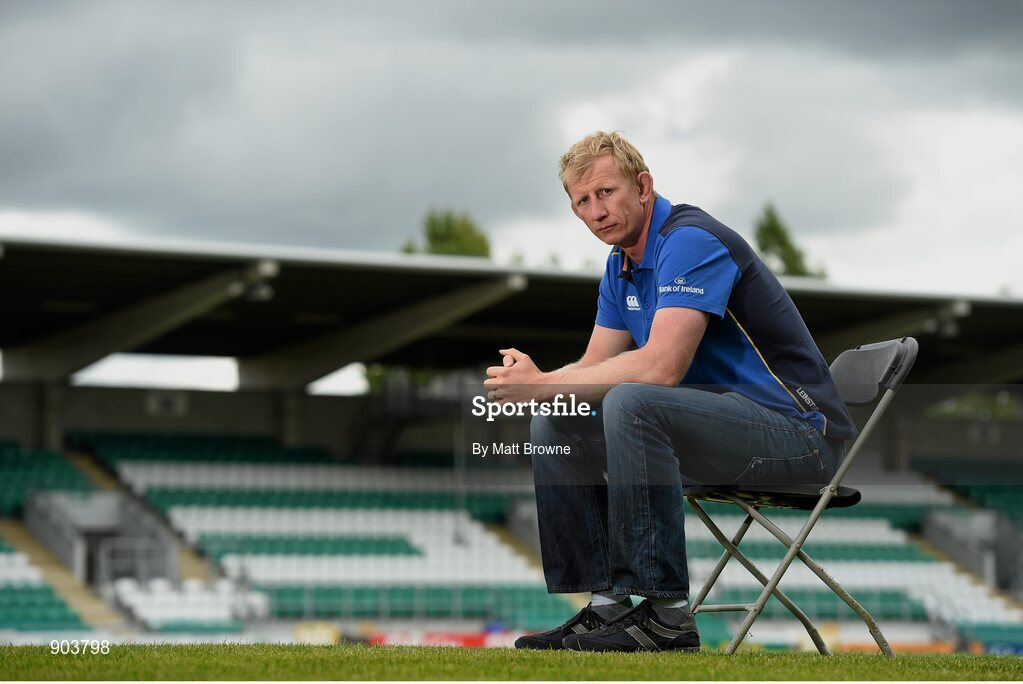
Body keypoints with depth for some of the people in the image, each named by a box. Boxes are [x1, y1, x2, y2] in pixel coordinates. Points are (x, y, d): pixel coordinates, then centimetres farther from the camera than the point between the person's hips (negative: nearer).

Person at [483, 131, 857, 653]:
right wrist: (530, 381, -9)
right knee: (556, 427, 4)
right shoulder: (622, 265, 12)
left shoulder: (691, 241, -18)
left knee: (631, 404, -32)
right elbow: (595, 367, 13)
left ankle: (665, 612, -28)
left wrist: (542, 385, -22)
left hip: (796, 430, -10)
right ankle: (608, 603, 0)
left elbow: (660, 367, -29)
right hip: (724, 421, 10)